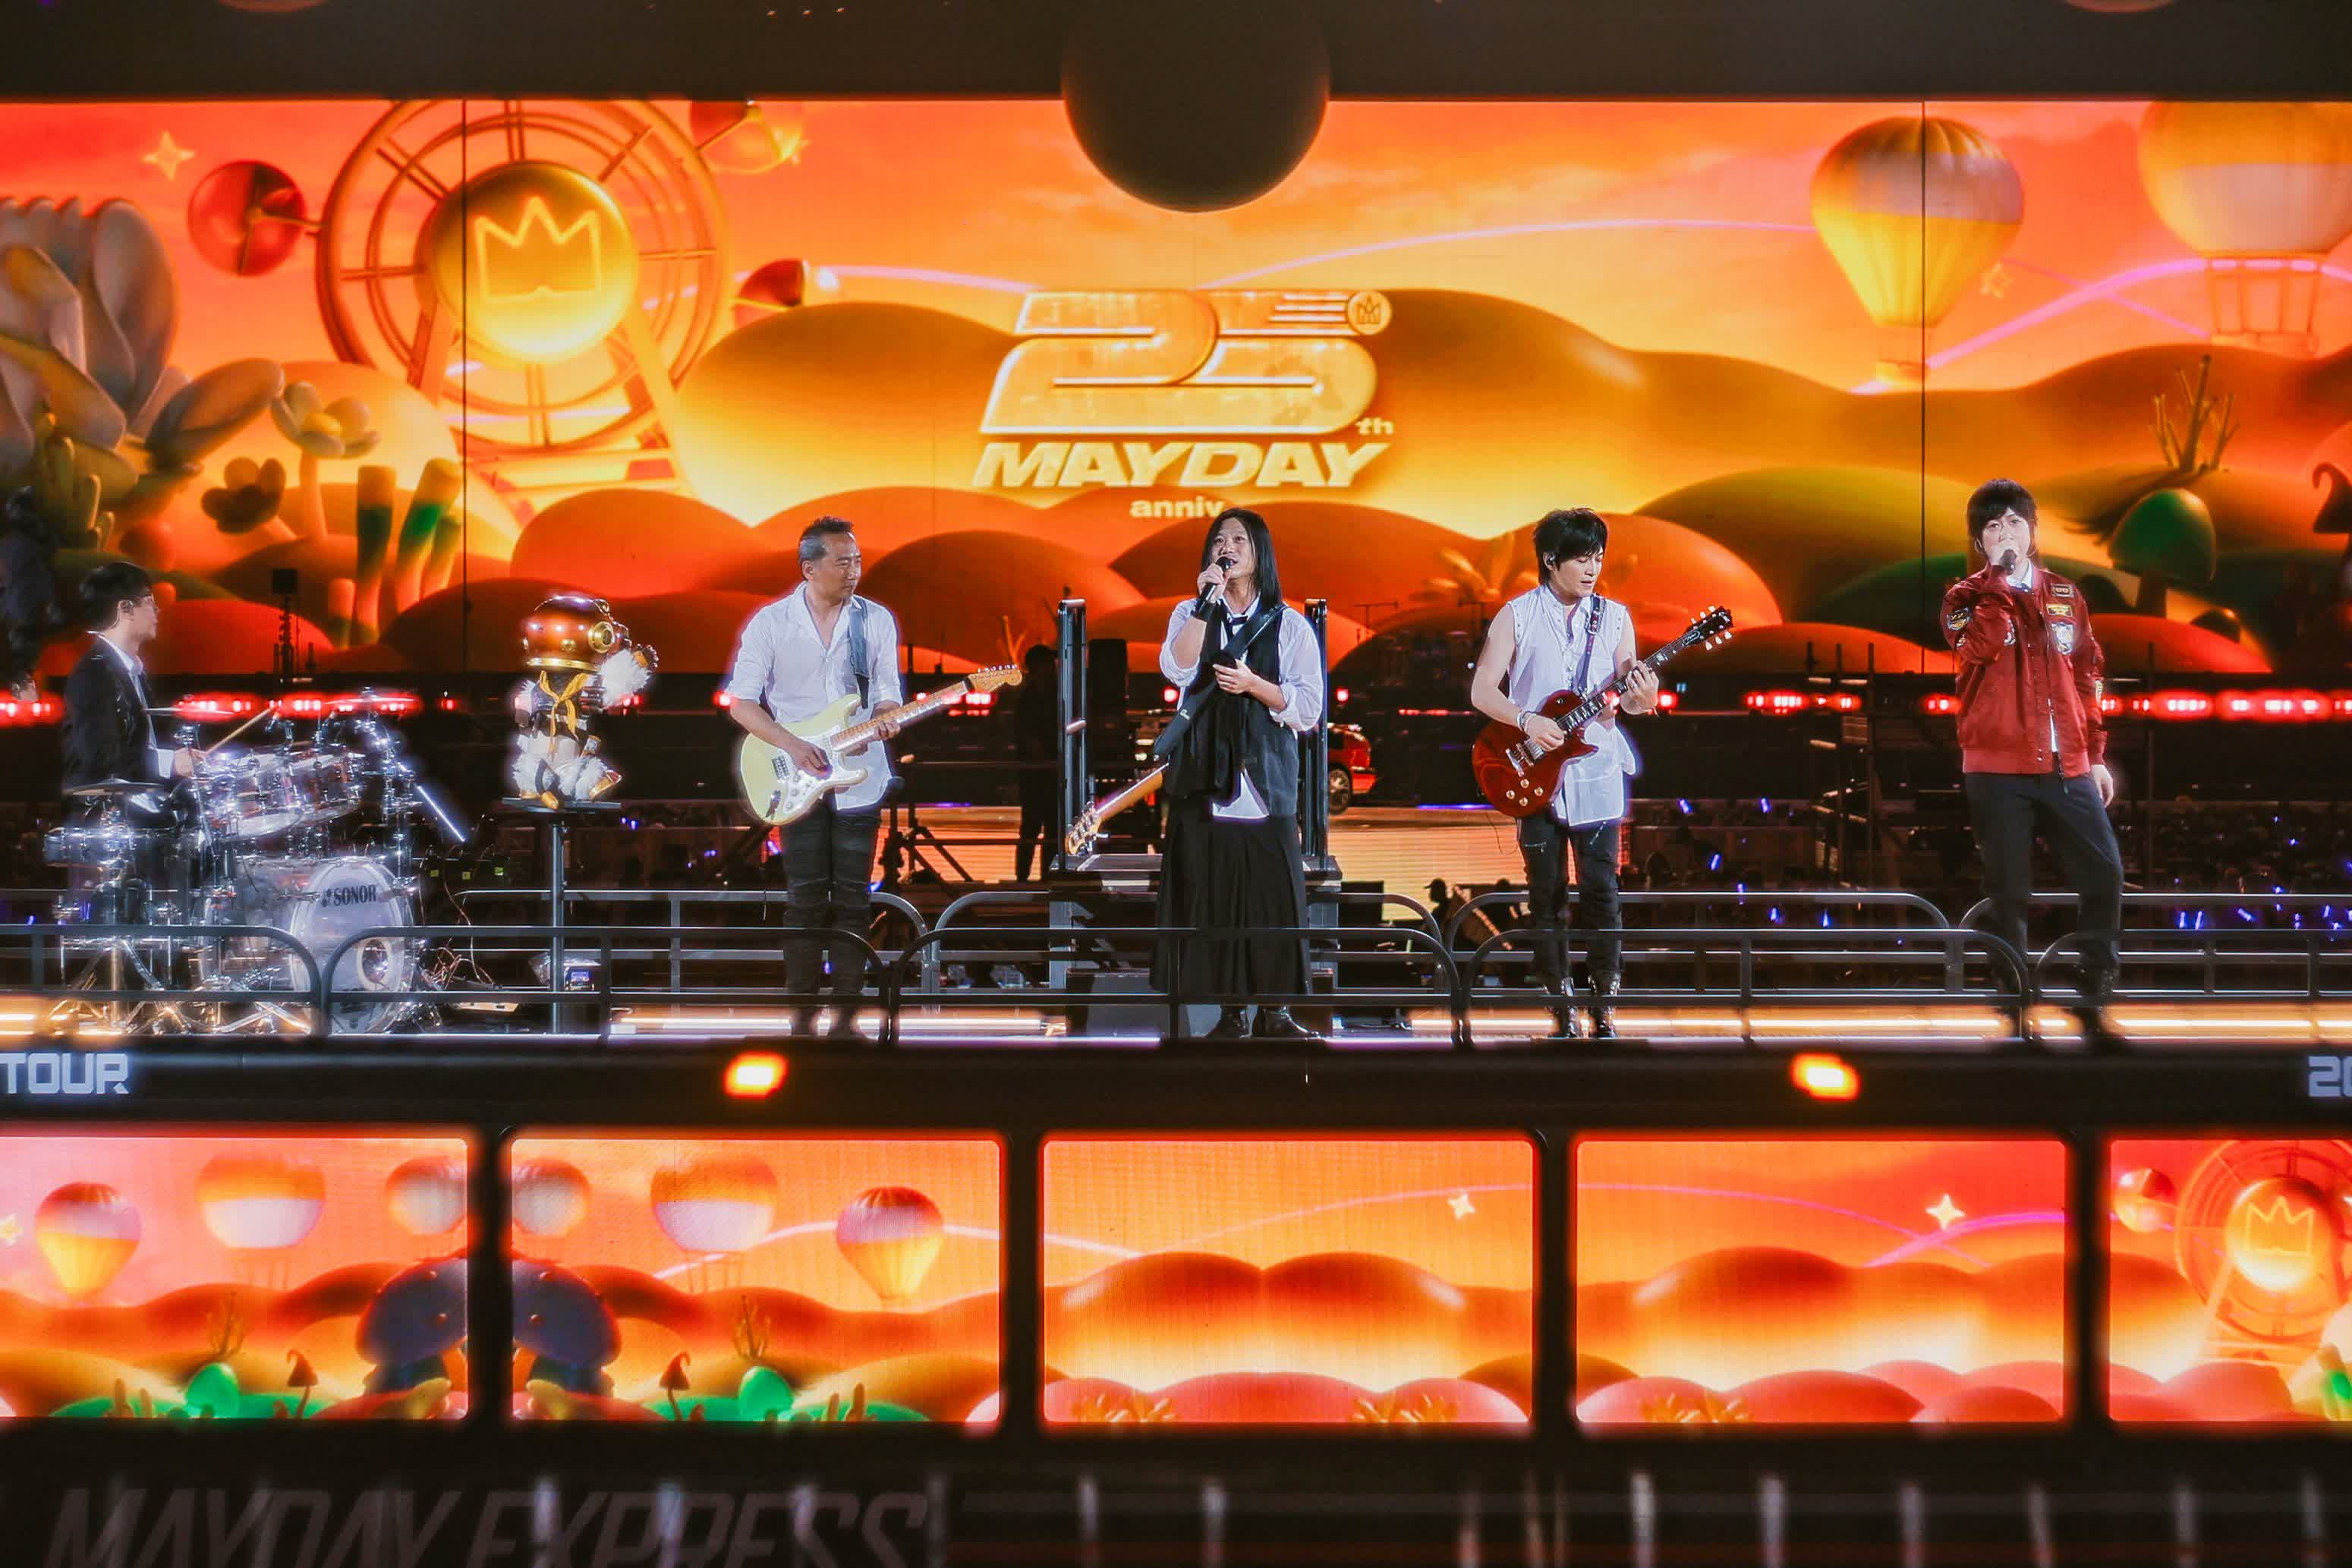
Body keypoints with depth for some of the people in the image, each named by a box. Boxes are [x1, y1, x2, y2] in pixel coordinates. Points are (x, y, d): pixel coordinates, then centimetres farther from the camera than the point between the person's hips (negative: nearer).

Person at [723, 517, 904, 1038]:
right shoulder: (770, 622, -2)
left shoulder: (876, 620, 3)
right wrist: (791, 744, -14)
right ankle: (803, 1012, 8)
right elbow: (741, 703, -2)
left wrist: (886, 718, -17)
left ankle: (846, 1010, 11)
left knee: (852, 897, 4)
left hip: (860, 778, 2)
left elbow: (887, 695, 7)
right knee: (805, 898, 1)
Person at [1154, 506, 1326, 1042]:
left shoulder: (1288, 625, 7)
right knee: (1212, 896, 0)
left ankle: (1273, 1012, 6)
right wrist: (1207, 602, -13)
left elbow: (1309, 707, 0)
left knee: (1272, 895, -4)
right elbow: (1177, 669, -10)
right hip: (1205, 779, 1)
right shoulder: (1191, 614, 11)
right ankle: (1230, 1012, 9)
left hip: (1265, 780, -1)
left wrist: (1253, 684, -13)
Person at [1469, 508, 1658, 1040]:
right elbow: (1481, 690, -3)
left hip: (1596, 775, 1)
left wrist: (1642, 699, -16)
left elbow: (1625, 697, 7)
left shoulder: (1615, 617, 6)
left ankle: (1602, 1008, 9)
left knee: (1600, 891, 0)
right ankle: (1560, 1009, 14)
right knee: (1546, 895, 5)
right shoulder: (1517, 615, -1)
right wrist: (1527, 721, -17)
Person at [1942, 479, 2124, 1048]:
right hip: (1999, 770, -4)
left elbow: (2087, 678, 17)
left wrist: (2096, 755, 13)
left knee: (2104, 874, -1)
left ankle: (2092, 1001, 11)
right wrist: (1999, 576, -16)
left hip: (2067, 767, 4)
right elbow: (1980, 647, -21)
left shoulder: (2065, 595, 13)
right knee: (2009, 892, 1)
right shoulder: (1967, 596, 2)